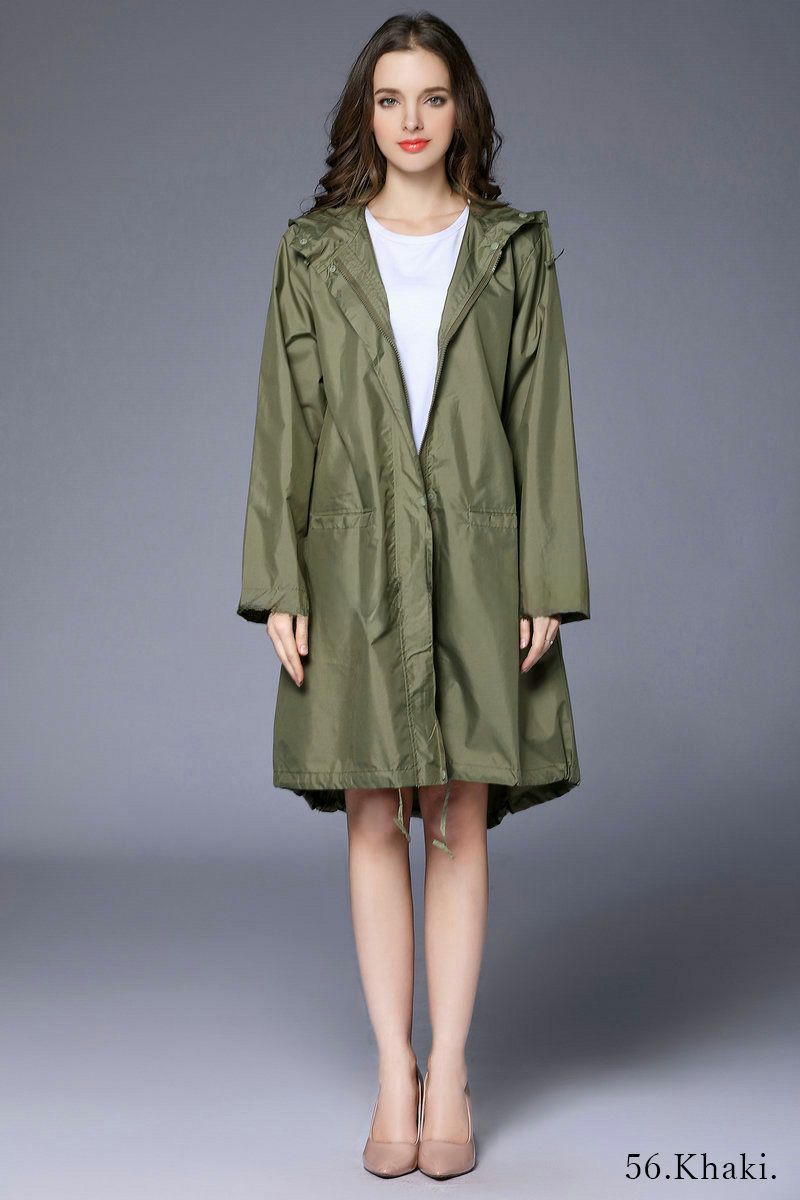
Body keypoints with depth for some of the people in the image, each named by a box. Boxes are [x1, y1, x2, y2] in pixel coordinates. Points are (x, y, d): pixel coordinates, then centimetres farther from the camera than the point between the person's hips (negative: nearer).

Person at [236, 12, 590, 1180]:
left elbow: (543, 423, 3)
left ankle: (449, 1075, 11)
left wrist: (547, 587, -4)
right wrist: (277, 586, -4)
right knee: (375, 822, 3)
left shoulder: (515, 250, 6)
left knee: (461, 821, 2)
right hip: (355, 567, 1)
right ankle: (394, 1075, 12)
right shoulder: (312, 253, 7)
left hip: (477, 568, 0)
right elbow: (283, 424, 4)